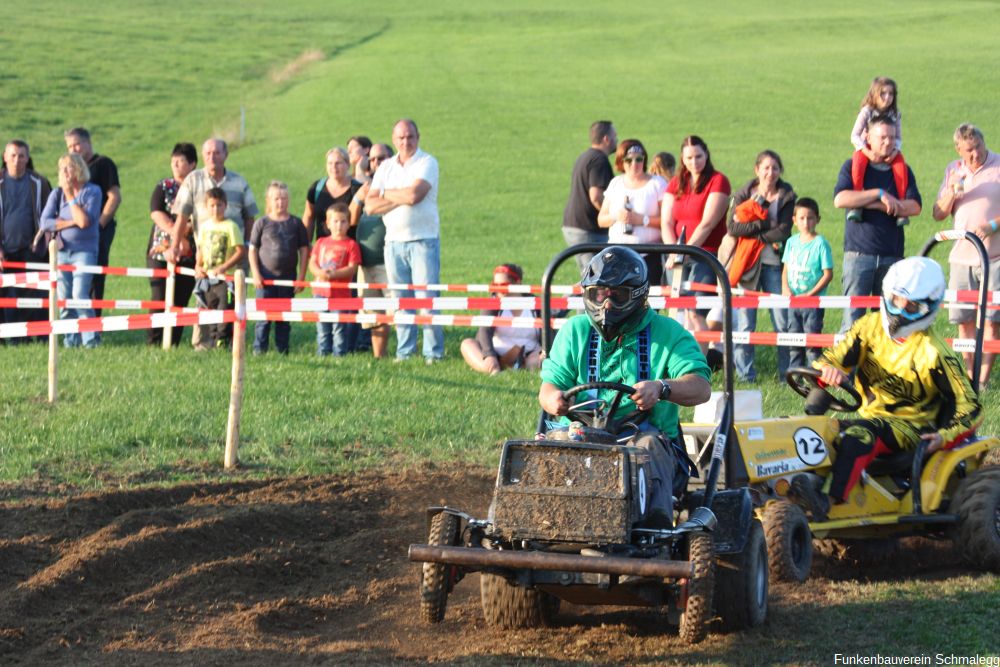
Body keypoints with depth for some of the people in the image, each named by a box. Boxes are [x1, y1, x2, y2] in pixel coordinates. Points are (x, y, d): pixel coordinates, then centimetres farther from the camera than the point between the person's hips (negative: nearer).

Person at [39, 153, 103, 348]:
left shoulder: (92, 191, -2)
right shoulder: (57, 193, 9)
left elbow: (84, 221, -15)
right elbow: (45, 222, -2)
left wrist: (71, 196, -9)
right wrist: (71, 222, -11)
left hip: (84, 250, -4)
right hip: (62, 250, 4)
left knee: (80, 295, -16)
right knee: (63, 299, 2)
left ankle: (91, 339, -11)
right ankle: (71, 340, 9)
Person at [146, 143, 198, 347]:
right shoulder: (163, 187, 7)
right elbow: (156, 214, -4)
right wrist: (176, 233, -15)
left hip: (188, 253, 1)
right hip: (161, 251, -1)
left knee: (180, 301, 1)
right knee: (159, 299, -5)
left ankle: (173, 344, 7)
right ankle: (153, 343, 0)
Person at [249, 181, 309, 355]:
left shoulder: (296, 223, 4)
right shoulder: (262, 223, 1)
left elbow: (304, 250, 6)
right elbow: (252, 250, 3)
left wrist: (301, 276, 1)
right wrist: (256, 274, -5)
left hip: (288, 277, 2)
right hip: (265, 277, -2)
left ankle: (282, 350, 13)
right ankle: (259, 349, 3)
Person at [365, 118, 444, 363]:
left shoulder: (427, 163, -2)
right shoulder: (386, 167, 13)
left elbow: (414, 194, -17)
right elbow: (370, 205, 3)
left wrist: (387, 194, -1)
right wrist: (401, 199, -8)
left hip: (423, 239, -5)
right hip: (394, 240, 5)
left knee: (426, 298, -8)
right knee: (400, 300, 5)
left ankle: (433, 352, -4)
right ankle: (404, 351, 10)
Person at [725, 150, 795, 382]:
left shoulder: (786, 196, 6)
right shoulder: (744, 195, 7)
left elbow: (784, 232, -6)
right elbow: (732, 227, -7)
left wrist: (753, 233, -9)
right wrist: (764, 226, -13)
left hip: (774, 263, 0)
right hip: (748, 264, 0)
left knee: (783, 321, -3)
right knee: (744, 321, -1)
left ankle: (787, 371, 5)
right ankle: (744, 372, 6)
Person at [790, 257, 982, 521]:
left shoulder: (932, 352, -9)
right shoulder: (870, 327, 5)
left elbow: (969, 408, -8)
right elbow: (832, 359, -2)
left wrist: (945, 436, -25)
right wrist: (829, 369, -27)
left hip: (910, 428, -6)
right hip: (870, 417, 6)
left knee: (860, 434, -36)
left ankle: (828, 501, -53)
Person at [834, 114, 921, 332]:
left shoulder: (903, 171, 14)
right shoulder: (853, 166, 7)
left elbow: (914, 207, -1)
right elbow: (840, 199, -11)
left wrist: (877, 206, -9)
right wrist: (880, 194, -12)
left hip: (892, 255, 3)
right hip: (859, 253, -3)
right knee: (853, 316, -9)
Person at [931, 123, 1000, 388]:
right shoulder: (953, 171, 12)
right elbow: (938, 214, 10)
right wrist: (951, 193, -8)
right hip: (961, 256, 5)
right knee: (964, 319, 5)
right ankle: (970, 374, 12)